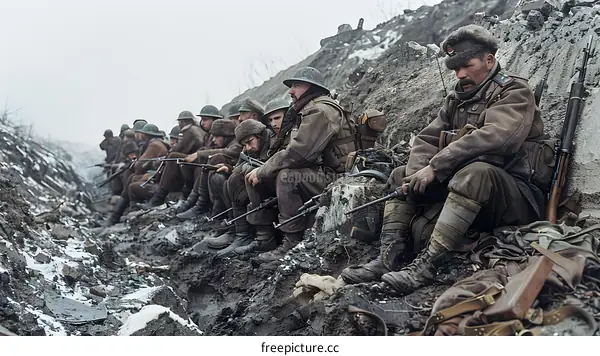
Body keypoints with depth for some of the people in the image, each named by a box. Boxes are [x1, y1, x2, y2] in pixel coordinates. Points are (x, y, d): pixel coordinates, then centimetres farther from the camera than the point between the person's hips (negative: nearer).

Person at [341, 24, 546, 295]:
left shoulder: (514, 92, -7)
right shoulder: (456, 100, 16)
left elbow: (490, 138, -25)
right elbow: (428, 139, 9)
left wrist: (434, 167, -26)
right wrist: (416, 175, -13)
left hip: (512, 195, -8)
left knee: (475, 173, -38)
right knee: (401, 175, 5)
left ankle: (426, 265, -38)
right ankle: (388, 259, -13)